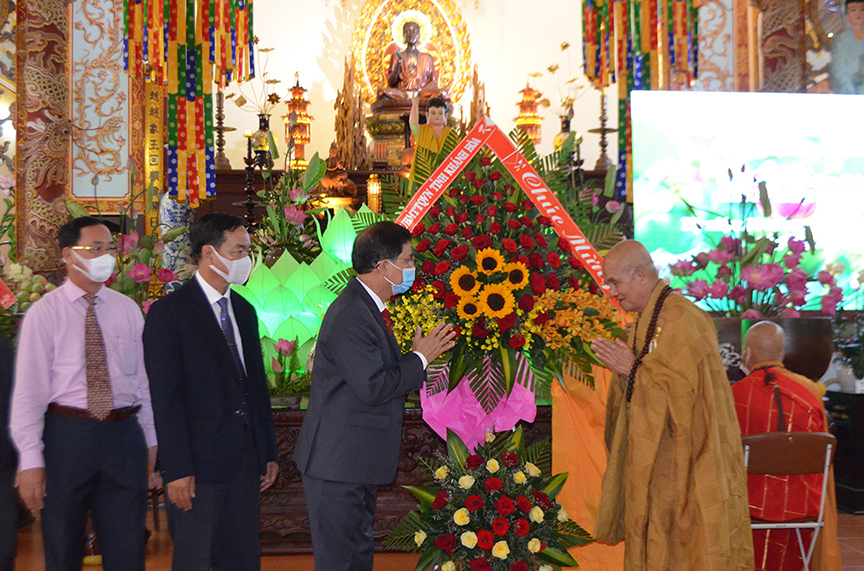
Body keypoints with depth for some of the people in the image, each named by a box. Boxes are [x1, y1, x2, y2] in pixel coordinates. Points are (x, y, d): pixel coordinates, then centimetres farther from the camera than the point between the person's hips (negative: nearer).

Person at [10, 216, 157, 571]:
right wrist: (31, 460, -11)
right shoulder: (44, 313, -4)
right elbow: (28, 389, -7)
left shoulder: (128, 310, 6)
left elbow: (145, 378, 7)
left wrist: (154, 440, 5)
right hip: (67, 432, -2)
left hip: (124, 435, 3)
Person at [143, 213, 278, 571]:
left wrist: (268, 453, 15)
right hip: (199, 463, -7)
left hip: (245, 461, 7)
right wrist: (177, 470, -17)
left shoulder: (244, 311, 13)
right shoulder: (169, 313, -9)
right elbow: (165, 398, -14)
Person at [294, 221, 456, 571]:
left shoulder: (369, 308, 12)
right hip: (337, 462, -11)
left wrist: (425, 355, 7)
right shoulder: (350, 316, -22)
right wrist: (420, 358, -14)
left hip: (358, 461, 11)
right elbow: (374, 388, -26)